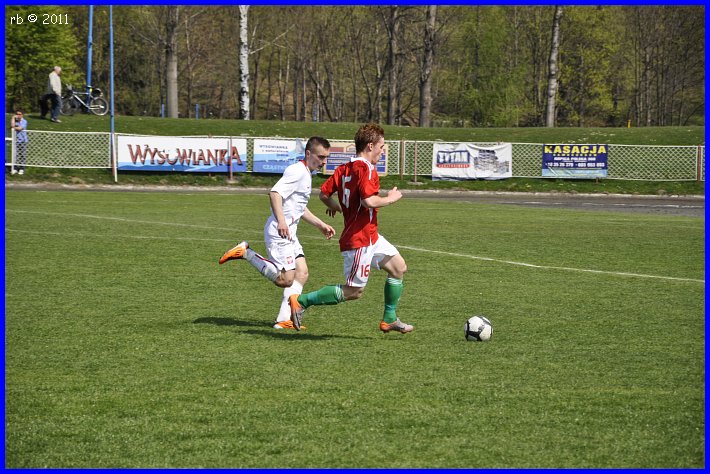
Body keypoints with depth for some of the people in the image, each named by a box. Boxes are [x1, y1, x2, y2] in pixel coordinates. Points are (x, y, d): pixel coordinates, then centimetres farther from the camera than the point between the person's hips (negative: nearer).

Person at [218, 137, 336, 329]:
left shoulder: (306, 174, 19)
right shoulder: (297, 171, -14)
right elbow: (275, 193, -27)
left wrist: (320, 225, 31)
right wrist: (281, 221, -37)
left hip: (289, 233, 10)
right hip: (279, 233, -10)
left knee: (302, 274, 3)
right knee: (285, 280, -11)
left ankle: (284, 319, 2)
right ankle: (245, 253, -2)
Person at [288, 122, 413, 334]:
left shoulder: (344, 168, 8)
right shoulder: (366, 169, -18)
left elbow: (324, 193, 10)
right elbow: (369, 201, -30)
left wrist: (336, 207, 31)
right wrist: (390, 198, -12)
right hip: (360, 239, -10)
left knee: (398, 267, 16)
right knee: (354, 291, -5)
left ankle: (389, 319, 23)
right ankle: (301, 301, -2)